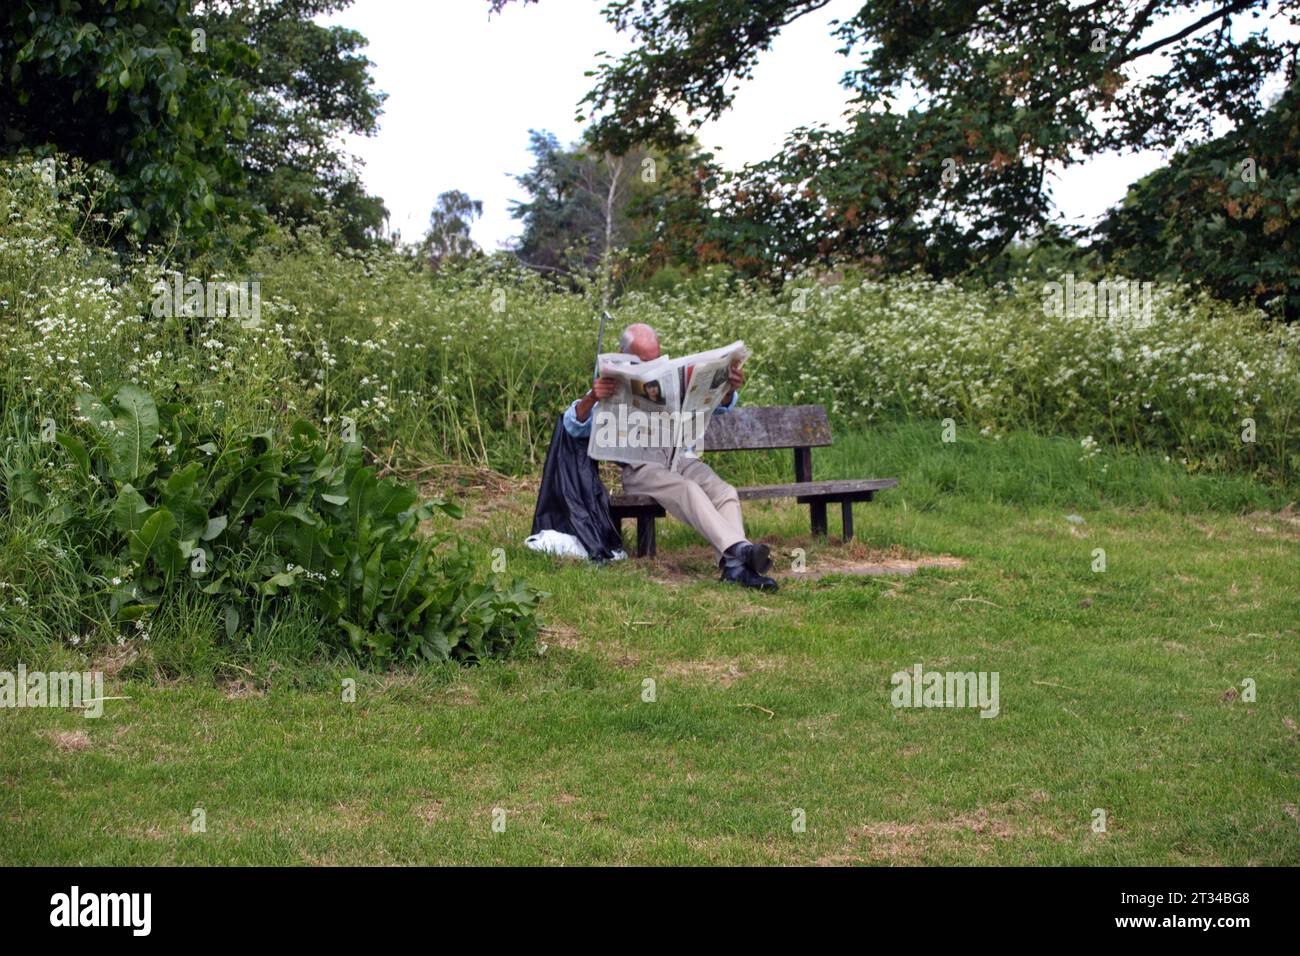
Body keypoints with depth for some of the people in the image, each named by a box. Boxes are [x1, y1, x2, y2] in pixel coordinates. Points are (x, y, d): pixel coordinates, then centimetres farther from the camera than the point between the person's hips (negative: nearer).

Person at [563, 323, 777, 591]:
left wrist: (730, 388, -5)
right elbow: (574, 426, -2)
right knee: (688, 490, -34)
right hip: (640, 466, -5)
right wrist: (591, 397, -25)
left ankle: (734, 565, -42)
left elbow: (716, 405, 21)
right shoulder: (612, 388, 11)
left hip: (682, 458, 5)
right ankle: (739, 547, -53)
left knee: (726, 492, -25)